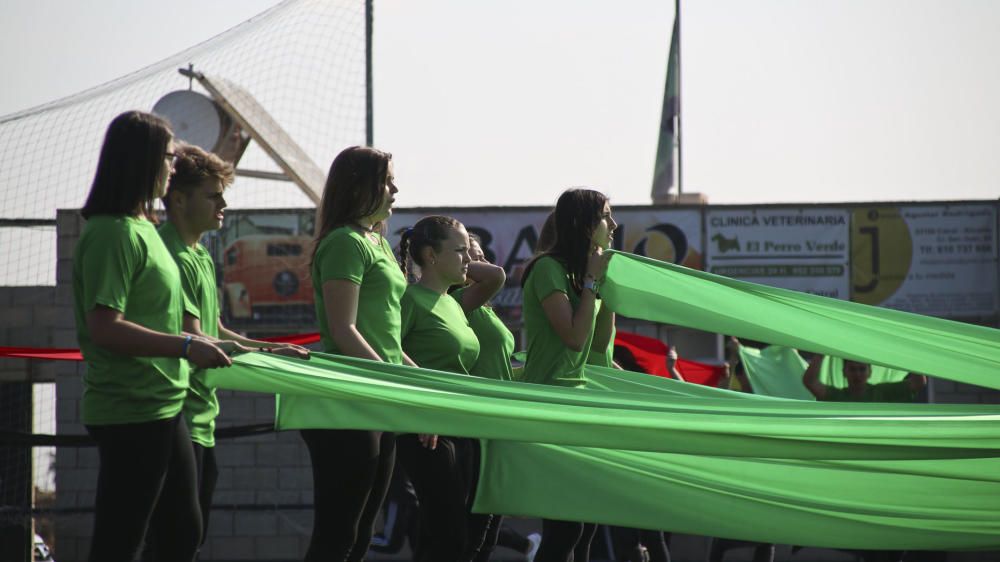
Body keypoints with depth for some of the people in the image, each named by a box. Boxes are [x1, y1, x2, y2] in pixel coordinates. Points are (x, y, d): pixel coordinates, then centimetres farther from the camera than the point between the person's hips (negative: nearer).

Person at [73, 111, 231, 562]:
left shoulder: (143, 228, 14)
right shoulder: (114, 233, -17)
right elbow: (104, 328, -24)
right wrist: (185, 346, -25)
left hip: (163, 407, 10)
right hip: (131, 414, -10)